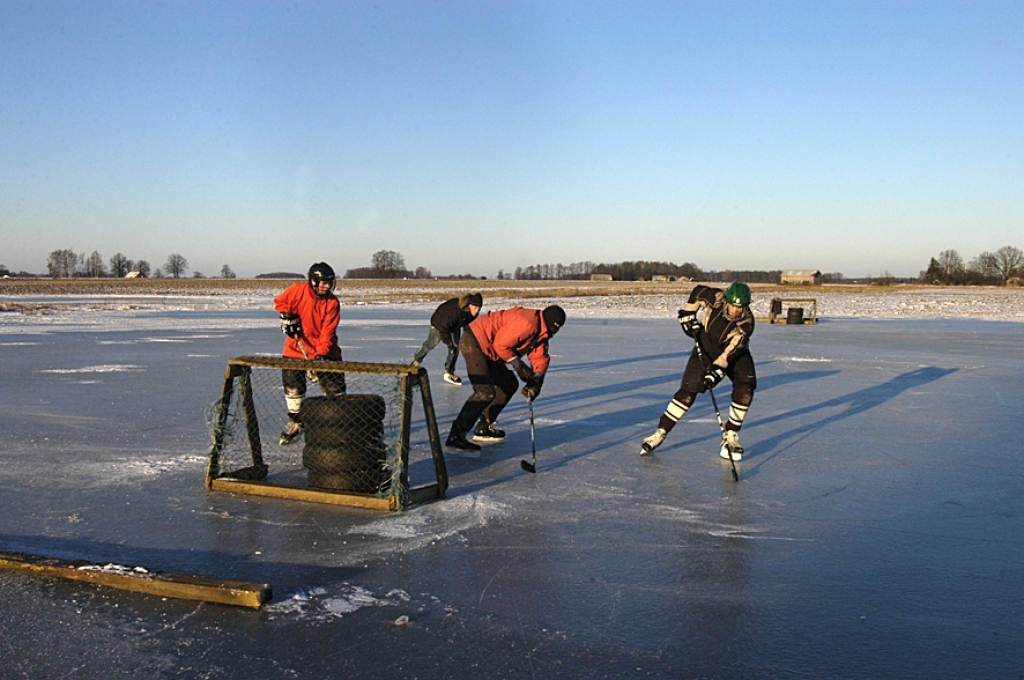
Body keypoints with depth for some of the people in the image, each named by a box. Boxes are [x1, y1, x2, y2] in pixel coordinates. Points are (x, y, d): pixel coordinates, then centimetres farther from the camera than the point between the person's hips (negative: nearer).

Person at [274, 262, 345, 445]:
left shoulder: (332, 303, -10)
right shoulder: (298, 290, -11)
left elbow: (328, 331, -16)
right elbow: (280, 301, 8)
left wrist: (322, 354, -27)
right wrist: (286, 315, -9)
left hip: (324, 350, 0)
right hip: (297, 346, 1)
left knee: (335, 387, -3)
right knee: (292, 384, 3)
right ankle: (296, 422, 21)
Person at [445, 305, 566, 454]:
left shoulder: (541, 332, 13)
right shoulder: (528, 323, -21)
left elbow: (540, 356, 10)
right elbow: (501, 345, -22)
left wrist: (537, 378, -8)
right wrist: (518, 364, -11)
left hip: (487, 350, 11)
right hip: (473, 343, -11)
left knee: (509, 384, 17)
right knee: (486, 391, -22)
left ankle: (483, 427, 23)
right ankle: (456, 436, -23)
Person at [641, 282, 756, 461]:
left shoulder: (746, 323, -28)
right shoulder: (716, 299, -25)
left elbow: (730, 351, -34)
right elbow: (697, 292, -3)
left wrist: (717, 370, -43)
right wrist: (688, 313, -8)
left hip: (735, 355, 0)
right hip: (705, 350, 0)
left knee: (744, 390, -22)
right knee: (687, 393, -9)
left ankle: (730, 436, -6)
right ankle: (660, 433, 1)